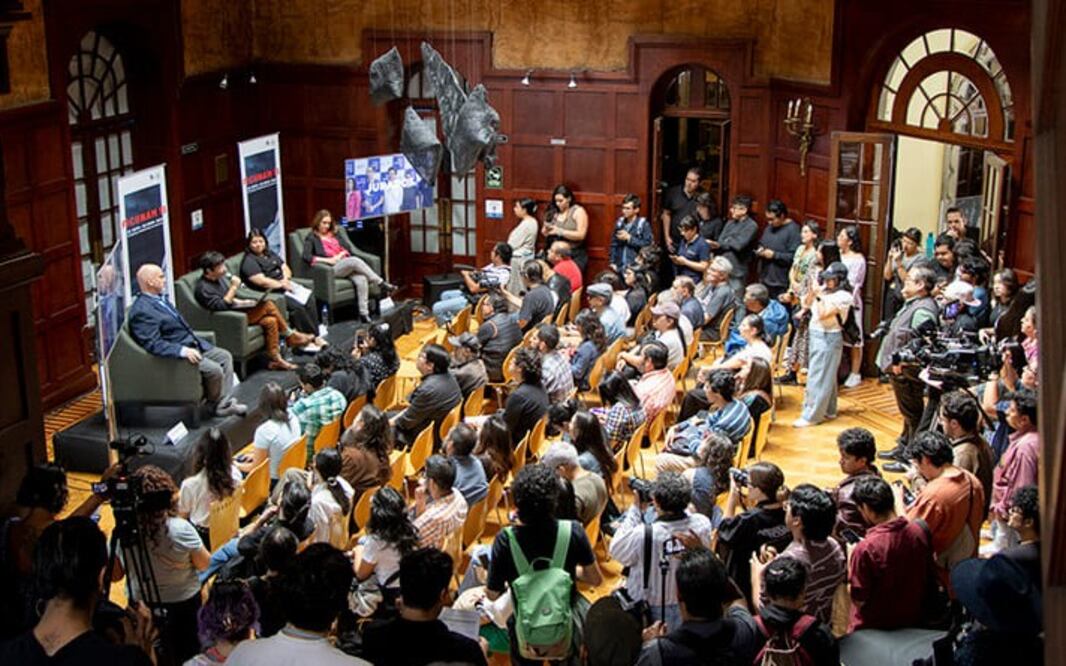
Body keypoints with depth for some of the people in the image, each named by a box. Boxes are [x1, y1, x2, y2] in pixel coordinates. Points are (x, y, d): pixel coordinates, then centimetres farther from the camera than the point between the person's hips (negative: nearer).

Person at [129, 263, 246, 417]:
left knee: (225, 356, 6)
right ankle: (215, 404, 5)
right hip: (176, 353, -10)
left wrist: (198, 341, 14)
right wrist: (183, 351, -32)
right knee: (214, 369, -21)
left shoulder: (159, 299, 12)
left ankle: (224, 403, 3)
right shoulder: (141, 311, -19)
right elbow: (153, 344, -26)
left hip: (192, 345, 10)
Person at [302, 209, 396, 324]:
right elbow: (305, 257, -5)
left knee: (361, 280, -31)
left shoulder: (335, 235, 27)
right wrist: (328, 260, -13)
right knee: (355, 261, -34)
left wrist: (341, 255, -6)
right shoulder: (312, 238, 12)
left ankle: (364, 314, -39)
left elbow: (349, 249, 17)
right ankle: (382, 284, -32)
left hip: (348, 265, 4)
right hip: (331, 268, -4)